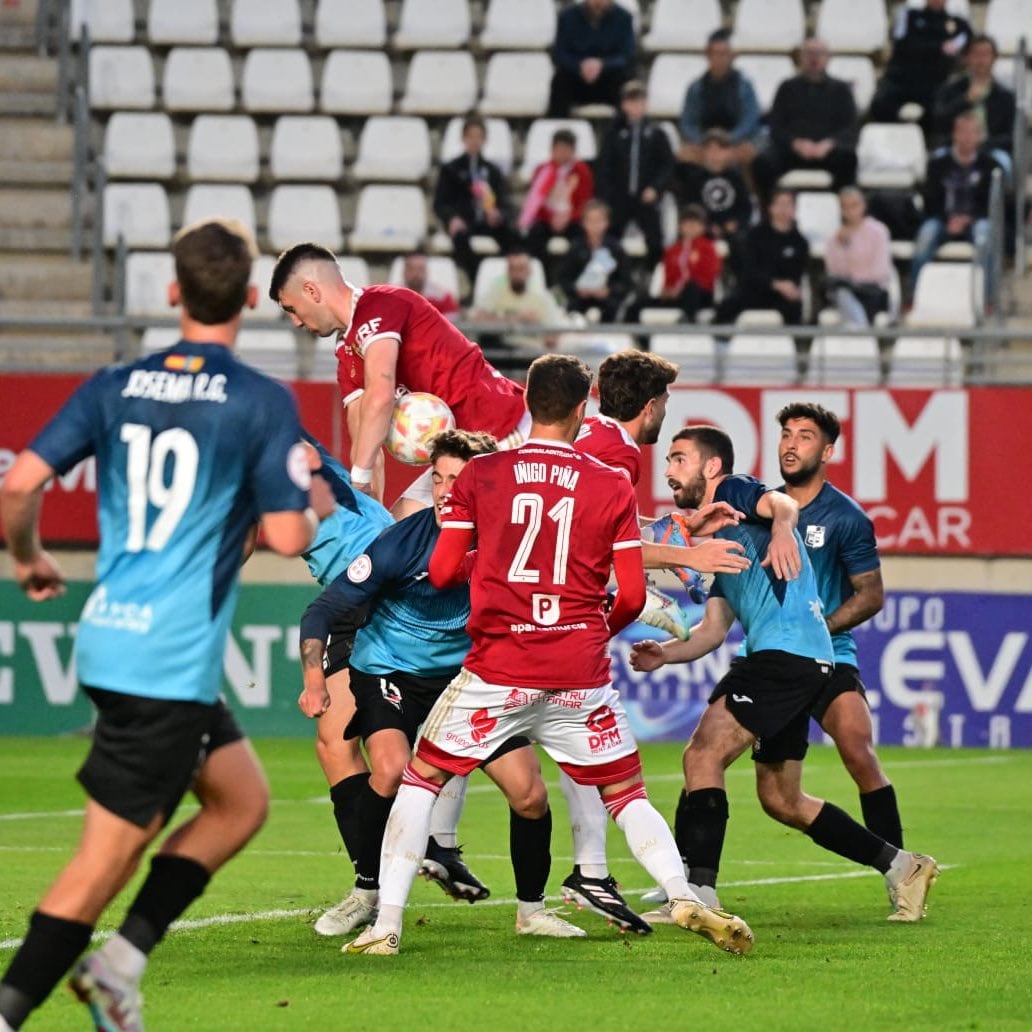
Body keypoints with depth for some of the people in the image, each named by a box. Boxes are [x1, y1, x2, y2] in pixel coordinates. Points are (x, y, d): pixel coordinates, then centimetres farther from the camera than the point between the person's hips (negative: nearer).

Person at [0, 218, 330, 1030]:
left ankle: (122, 959, 13)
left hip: (110, 638, 7)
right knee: (107, 858, -2)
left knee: (242, 800, 21)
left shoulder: (116, 386, 6)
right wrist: (315, 509, 10)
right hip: (171, 659, -7)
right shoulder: (263, 403, -8)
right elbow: (287, 536, -13)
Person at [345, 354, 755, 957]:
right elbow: (632, 596, 1)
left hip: (498, 669, -1)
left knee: (421, 779, 13)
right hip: (581, 673, 1)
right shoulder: (614, 487, 2)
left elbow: (442, 571, 2)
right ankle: (685, 899, -7)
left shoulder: (480, 475, 1)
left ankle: (387, 925, 3)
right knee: (628, 795, 14)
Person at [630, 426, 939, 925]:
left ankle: (697, 895, -27)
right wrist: (666, 652, 6)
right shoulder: (716, 535, 27)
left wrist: (781, 526, -46)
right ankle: (902, 867, 25)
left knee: (703, 755, -20)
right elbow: (713, 629, 24)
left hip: (787, 650, -11)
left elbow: (781, 503, -23)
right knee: (781, 800, 17)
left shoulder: (733, 491, 1)